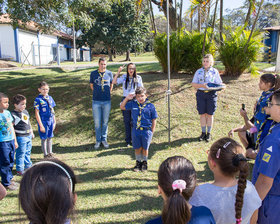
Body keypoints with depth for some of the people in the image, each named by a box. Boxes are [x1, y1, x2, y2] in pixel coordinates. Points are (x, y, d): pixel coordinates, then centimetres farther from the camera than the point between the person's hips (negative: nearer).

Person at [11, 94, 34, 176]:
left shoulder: (25, 112, 9)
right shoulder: (13, 114, -15)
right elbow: (11, 127, -15)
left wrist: (32, 132, 24)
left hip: (28, 136, 7)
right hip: (20, 137, -7)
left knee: (27, 152, 19)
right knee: (21, 154, 2)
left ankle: (28, 166, 34)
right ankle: (20, 170, 15)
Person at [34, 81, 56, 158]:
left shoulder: (50, 98, 4)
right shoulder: (38, 99, -12)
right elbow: (37, 113, -12)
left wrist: (54, 122, 11)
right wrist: (41, 125, -14)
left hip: (50, 121, 5)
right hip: (43, 121, -5)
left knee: (50, 138, 15)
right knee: (44, 138, 7)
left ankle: (50, 153, 27)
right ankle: (45, 155, 20)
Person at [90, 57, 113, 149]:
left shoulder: (109, 73, 2)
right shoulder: (93, 73, 1)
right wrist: (97, 93, 12)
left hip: (107, 101, 1)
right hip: (96, 101, 0)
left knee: (105, 121, 8)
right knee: (97, 122, 3)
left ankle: (104, 139, 22)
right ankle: (98, 140, 17)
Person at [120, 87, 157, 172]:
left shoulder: (150, 106, -6)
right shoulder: (133, 104, 0)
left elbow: (154, 120, 0)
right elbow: (122, 107, 9)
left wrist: (152, 132, -1)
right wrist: (127, 98, -3)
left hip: (146, 131, -1)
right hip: (136, 130, 2)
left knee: (145, 148, 11)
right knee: (137, 148, 11)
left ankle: (144, 163, 32)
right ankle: (138, 162, 30)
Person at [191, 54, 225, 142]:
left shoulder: (215, 71, 6)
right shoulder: (198, 71, 7)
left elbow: (219, 83, 7)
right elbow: (193, 84, 0)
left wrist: (222, 86, -15)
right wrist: (202, 85, -15)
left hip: (211, 94, -1)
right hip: (201, 94, 1)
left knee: (210, 114, 5)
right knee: (202, 114, 5)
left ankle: (209, 133, 18)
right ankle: (203, 132, 18)